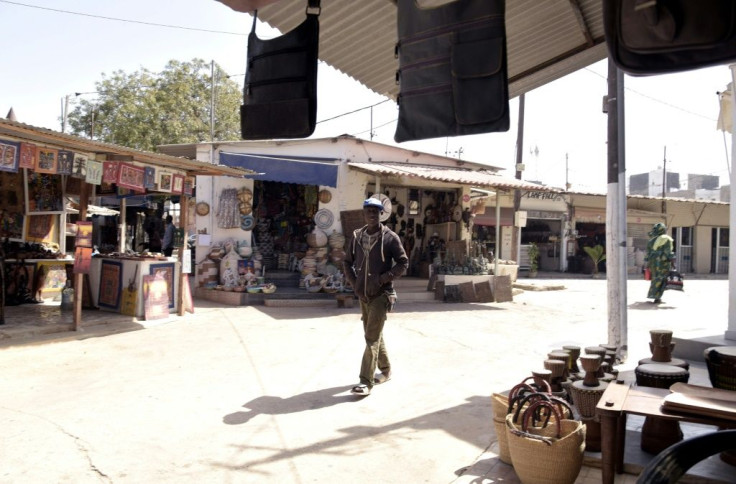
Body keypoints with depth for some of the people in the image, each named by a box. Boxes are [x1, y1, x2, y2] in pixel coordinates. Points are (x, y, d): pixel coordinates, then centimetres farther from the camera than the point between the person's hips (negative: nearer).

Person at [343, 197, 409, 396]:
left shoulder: (390, 237, -8)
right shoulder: (357, 236, 5)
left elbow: (403, 263, -7)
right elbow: (348, 262, 14)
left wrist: (384, 278, -16)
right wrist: (353, 282, 2)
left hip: (381, 294, -6)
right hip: (363, 295, 6)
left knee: (372, 337, -10)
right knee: (373, 335, 17)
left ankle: (366, 381, -7)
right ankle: (385, 370, 35)